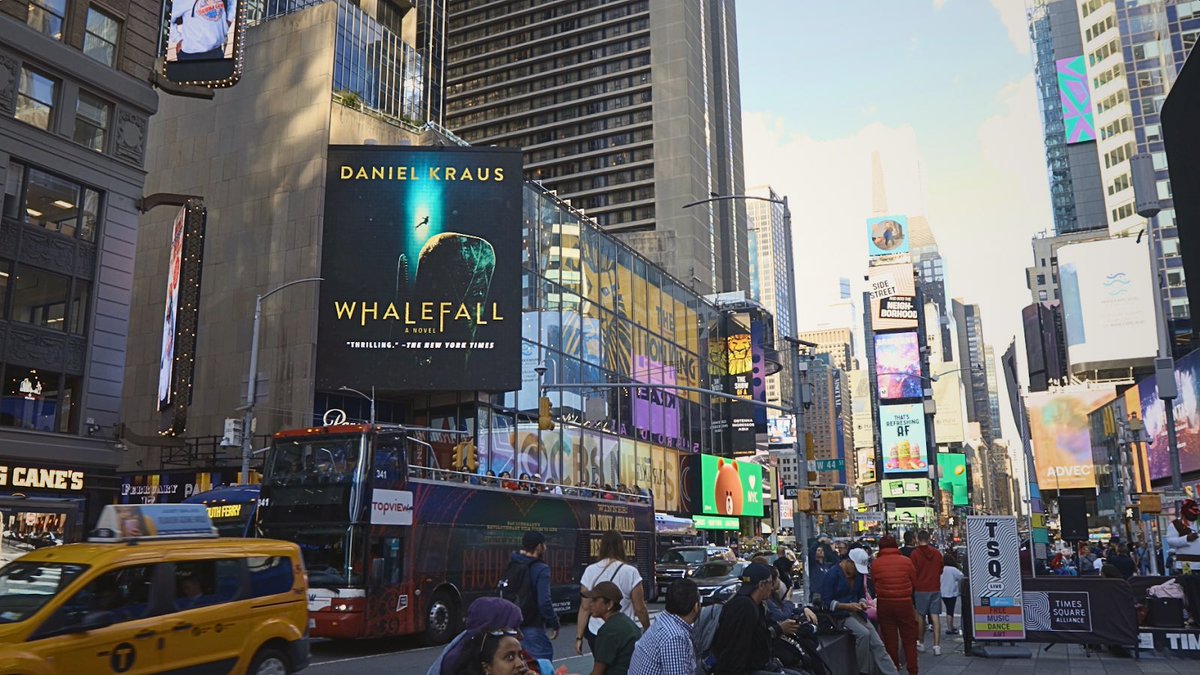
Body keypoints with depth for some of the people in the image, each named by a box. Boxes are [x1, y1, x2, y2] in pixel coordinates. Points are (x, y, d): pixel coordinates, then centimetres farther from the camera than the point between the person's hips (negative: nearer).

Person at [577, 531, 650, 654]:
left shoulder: (590, 571, -2)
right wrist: (648, 629, 9)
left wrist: (579, 637, 3)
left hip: (595, 633, 3)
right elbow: (640, 609, -6)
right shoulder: (630, 572, -10)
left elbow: (585, 608, -2)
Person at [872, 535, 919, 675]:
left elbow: (874, 584, -2)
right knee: (909, 640, 11)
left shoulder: (875, 563, -9)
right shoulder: (906, 561, -8)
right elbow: (914, 581, 2)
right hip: (905, 603, -1)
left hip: (884, 604, 1)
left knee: (889, 640, 12)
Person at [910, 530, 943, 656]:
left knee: (921, 616, 9)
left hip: (921, 589, -2)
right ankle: (937, 645, -5)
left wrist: (912, 588, 10)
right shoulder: (937, 553, 2)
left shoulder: (915, 553, -9)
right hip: (935, 588, 2)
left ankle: (921, 644, 18)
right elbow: (941, 571, 15)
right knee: (935, 616, 0)